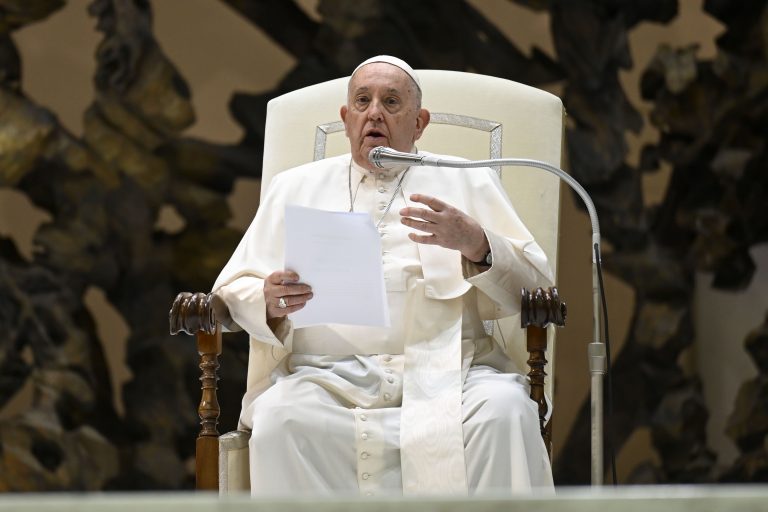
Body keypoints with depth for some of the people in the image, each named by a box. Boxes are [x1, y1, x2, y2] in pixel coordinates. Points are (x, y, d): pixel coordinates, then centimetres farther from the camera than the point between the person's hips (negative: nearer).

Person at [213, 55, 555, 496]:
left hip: (444, 375, 0)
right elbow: (233, 287, 17)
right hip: (328, 377, 1)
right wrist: (270, 301, -8)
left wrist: (475, 245, -11)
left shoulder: (467, 184, 20)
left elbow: (534, 286, 10)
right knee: (280, 419, -33)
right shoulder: (295, 188, 24)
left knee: (505, 411, -33)